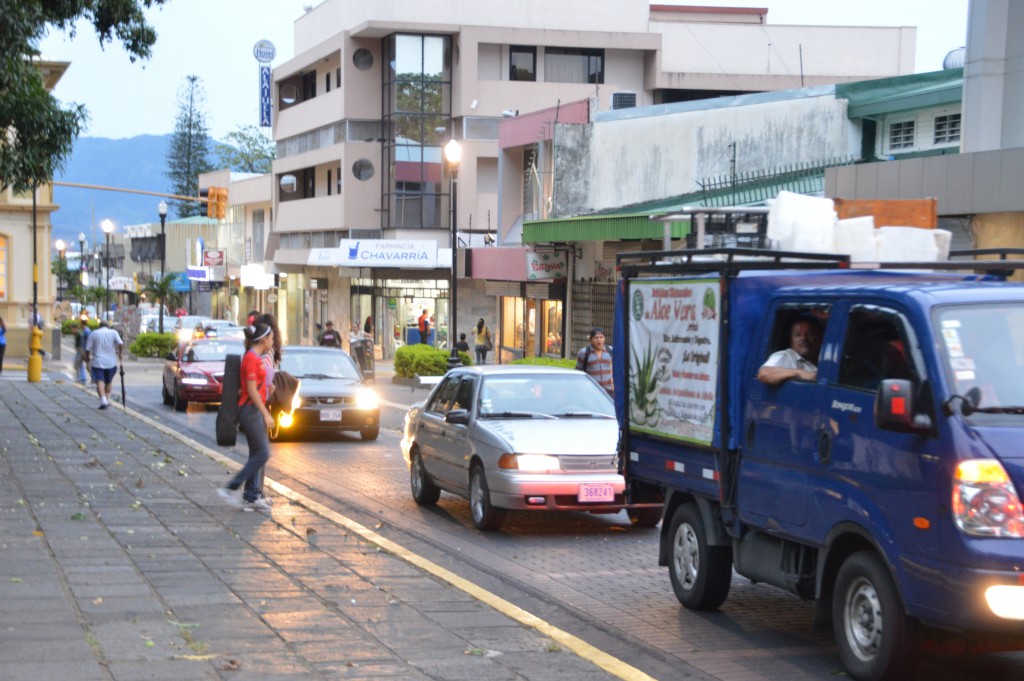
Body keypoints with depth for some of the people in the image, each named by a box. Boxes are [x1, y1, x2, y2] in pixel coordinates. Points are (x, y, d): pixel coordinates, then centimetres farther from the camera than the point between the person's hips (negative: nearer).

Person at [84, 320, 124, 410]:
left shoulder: (93, 334, 4)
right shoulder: (113, 332, 3)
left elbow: (88, 349, 0)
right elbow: (121, 344, -11)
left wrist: (87, 358, 19)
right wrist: (120, 354, 5)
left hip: (97, 363, -1)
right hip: (111, 362, 1)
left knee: (100, 382, -6)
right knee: (109, 382, 19)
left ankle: (103, 400, -23)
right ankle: (107, 400, 17)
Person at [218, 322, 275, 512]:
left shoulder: (258, 358, 15)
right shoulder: (251, 358, -15)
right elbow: (252, 390, -18)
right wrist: (266, 414, -17)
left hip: (257, 410, 10)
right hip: (251, 410, -10)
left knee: (257, 455, 9)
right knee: (262, 454, -10)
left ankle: (252, 498, 11)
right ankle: (230, 489, -5)